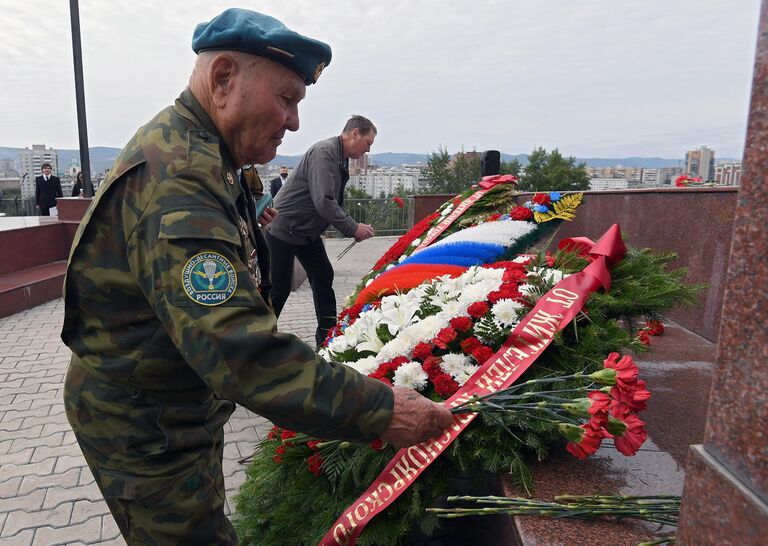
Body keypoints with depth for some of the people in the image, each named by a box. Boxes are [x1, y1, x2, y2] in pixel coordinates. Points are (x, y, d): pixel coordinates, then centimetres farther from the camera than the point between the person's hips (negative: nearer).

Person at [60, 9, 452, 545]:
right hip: (143, 434, -9)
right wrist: (380, 411, -35)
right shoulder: (175, 178, -31)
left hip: (184, 413, 10)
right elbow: (242, 351, -39)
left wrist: (253, 225, 11)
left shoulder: (196, 157, 5)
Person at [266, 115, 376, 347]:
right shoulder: (324, 152, -21)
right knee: (278, 290, -3)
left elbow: (336, 203, 16)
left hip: (308, 232, 10)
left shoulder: (341, 160, 9)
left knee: (323, 278, 11)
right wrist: (353, 228, -21)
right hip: (284, 230, -10)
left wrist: (353, 228, 2)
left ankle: (327, 337, 21)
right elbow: (323, 202, -29)